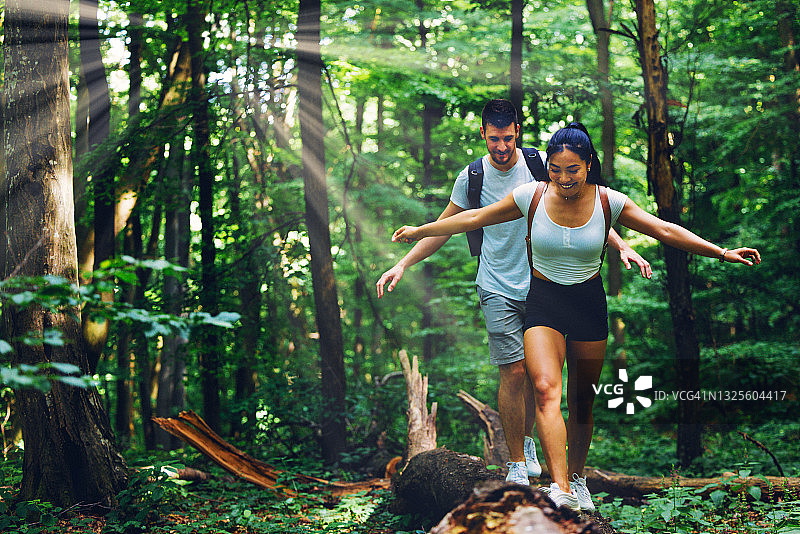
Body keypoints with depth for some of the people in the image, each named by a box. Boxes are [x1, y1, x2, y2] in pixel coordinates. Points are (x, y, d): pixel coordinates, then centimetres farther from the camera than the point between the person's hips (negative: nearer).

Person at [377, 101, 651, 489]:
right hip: (499, 291, -2)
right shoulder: (472, 178, -3)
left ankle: (527, 442, 31)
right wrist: (403, 264, 0)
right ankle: (516, 465, 1)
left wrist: (621, 246, -7)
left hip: (541, 284, 2)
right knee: (514, 372, -9)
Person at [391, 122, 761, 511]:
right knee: (545, 389, -21)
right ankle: (561, 490, -29)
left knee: (582, 401, 7)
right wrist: (420, 231, 7)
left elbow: (666, 231, -5)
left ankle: (576, 478, 29)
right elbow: (474, 218, 4)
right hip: (543, 302, -1)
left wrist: (721, 253, -10)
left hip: (589, 303, 1)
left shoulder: (607, 201, -7)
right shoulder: (533, 196, -7)